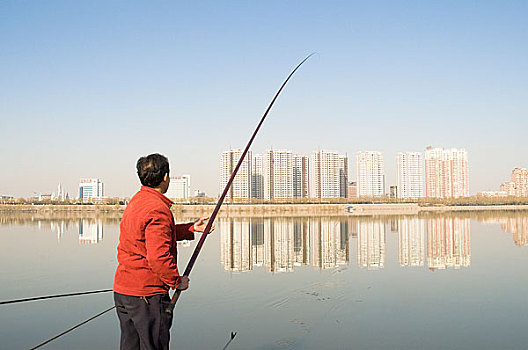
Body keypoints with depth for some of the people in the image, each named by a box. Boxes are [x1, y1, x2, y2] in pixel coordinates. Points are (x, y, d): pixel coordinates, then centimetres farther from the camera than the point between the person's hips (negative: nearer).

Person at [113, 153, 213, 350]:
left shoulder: (136, 201, 12)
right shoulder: (158, 209, -19)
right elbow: (158, 257, -26)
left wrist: (191, 228, 24)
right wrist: (177, 281, -11)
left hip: (122, 290, 9)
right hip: (146, 293, -9)